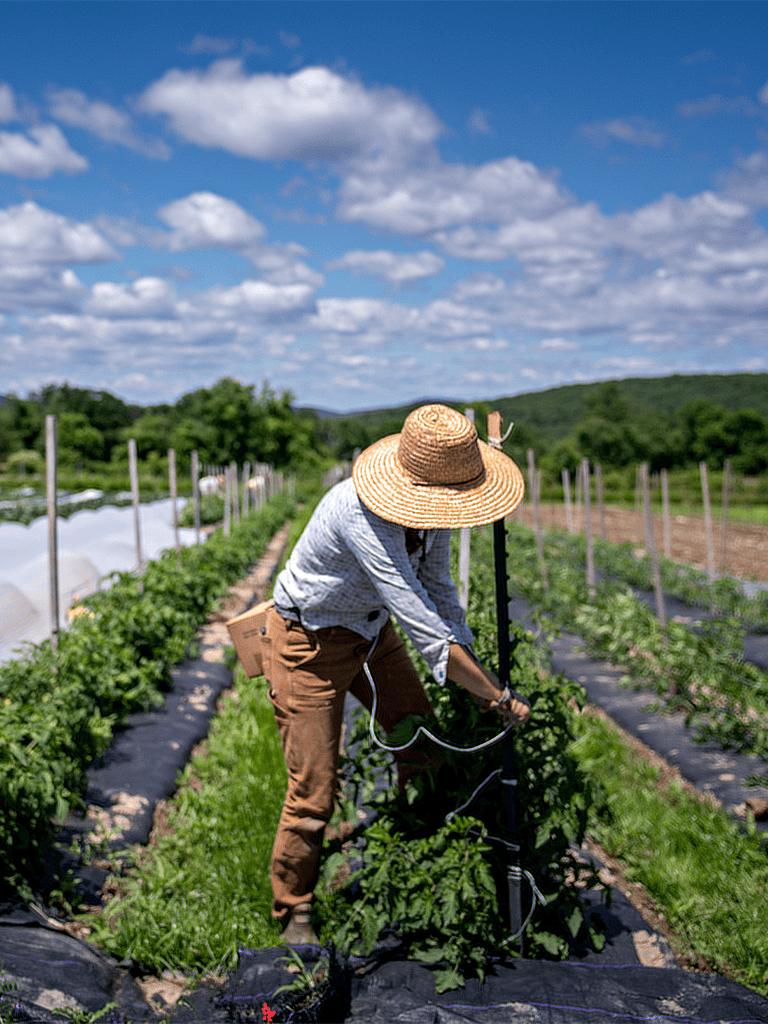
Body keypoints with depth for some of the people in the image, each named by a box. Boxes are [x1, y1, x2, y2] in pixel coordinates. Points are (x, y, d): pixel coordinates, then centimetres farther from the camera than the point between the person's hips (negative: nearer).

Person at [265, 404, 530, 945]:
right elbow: (427, 631, -39)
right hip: (312, 642, -7)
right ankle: (294, 914, 21)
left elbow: (438, 590, 2)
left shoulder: (430, 505, -14)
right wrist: (501, 697, -30)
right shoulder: (363, 517, -40)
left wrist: (476, 685, -1)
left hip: (372, 629, 8)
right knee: (314, 792, -2)